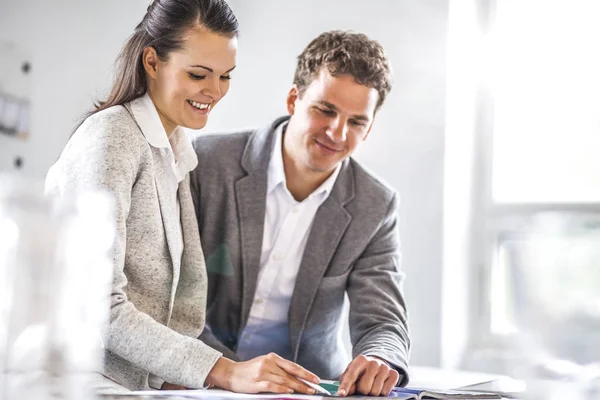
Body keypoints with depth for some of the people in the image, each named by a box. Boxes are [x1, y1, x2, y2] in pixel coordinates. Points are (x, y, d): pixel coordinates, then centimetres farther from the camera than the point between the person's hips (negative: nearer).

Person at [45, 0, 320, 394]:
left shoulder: (176, 149, 14)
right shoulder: (111, 137, -11)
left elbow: (187, 287, 9)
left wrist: (175, 378, -6)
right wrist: (223, 372, -24)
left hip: (140, 384, 7)